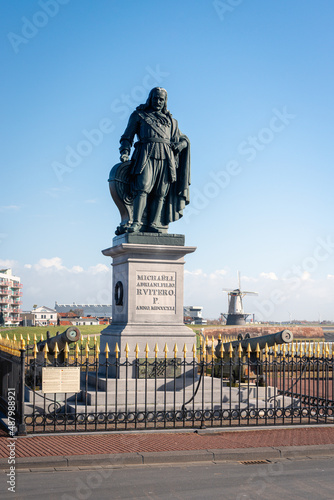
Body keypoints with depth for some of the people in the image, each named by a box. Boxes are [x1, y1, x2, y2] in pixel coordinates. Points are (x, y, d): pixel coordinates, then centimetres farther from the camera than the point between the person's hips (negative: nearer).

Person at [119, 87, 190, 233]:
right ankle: (136, 222, -26)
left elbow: (182, 139, 27)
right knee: (143, 187, -22)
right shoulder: (138, 115, 20)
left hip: (166, 158, 3)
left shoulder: (170, 120, 28)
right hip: (146, 155, -3)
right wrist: (125, 152, -2)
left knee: (161, 192, -9)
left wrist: (180, 144, 3)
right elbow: (127, 137, 16)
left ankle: (153, 224, -12)